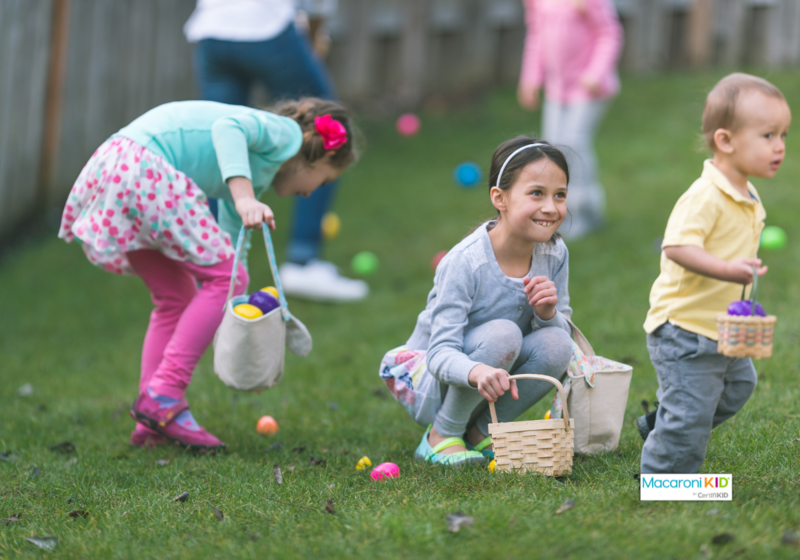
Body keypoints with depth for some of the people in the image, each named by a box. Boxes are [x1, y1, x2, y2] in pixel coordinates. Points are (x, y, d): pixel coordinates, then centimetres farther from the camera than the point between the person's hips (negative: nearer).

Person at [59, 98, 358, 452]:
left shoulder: (254, 178, 30)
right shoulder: (286, 133, 3)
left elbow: (230, 242, 37)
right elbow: (227, 127, -18)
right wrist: (244, 199, -32)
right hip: (141, 165, -10)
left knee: (176, 296, 18)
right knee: (228, 277, -5)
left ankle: (151, 425, 13)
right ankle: (163, 396, -7)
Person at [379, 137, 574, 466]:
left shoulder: (554, 254, -8)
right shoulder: (464, 263, -26)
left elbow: (563, 331, 1)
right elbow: (441, 353, -30)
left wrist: (548, 314, -25)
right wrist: (478, 372, -54)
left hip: (488, 386, 6)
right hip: (428, 383, -6)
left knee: (556, 345, -21)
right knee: (502, 334, -32)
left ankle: (481, 431, -1)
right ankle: (442, 436, -13)